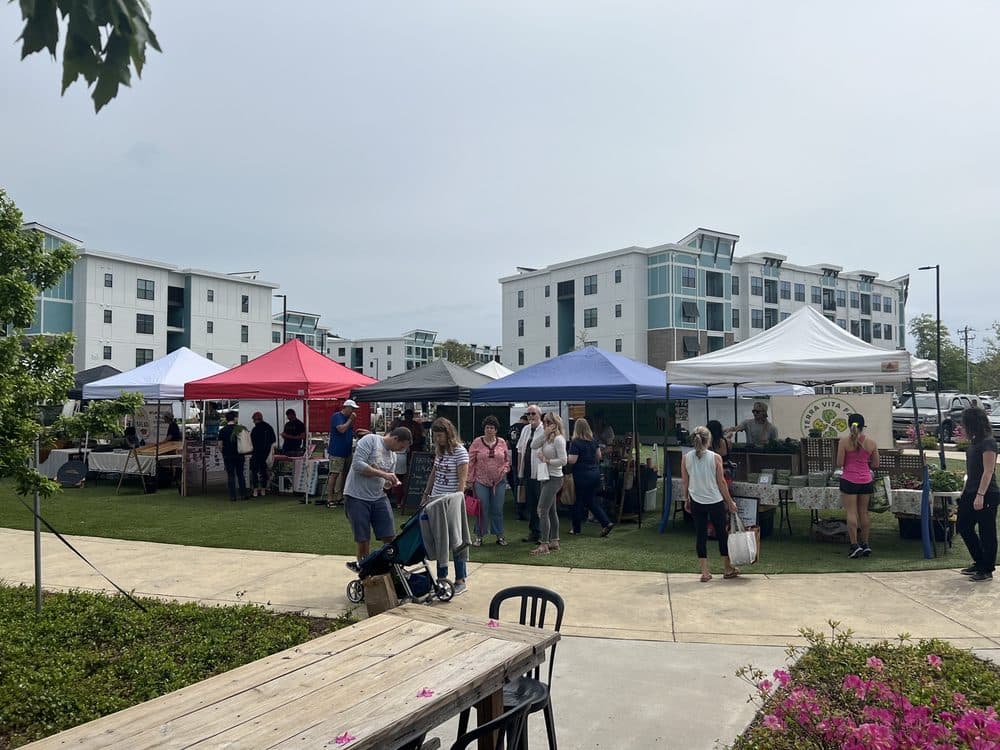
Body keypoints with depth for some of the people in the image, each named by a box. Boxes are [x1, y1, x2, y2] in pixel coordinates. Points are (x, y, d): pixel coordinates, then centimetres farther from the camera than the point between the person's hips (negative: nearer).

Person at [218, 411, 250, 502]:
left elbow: (220, 445, -5)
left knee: (231, 476, 4)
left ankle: (233, 496, 3)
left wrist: (224, 450, 13)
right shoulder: (241, 428, -3)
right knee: (240, 475, 12)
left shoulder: (222, 430, -5)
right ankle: (244, 494, 12)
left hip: (228, 456, -1)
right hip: (239, 455, 1)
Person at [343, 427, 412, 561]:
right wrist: (382, 474, -19)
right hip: (357, 497, -7)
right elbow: (357, 464, -19)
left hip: (378, 497, 7)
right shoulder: (370, 440, -9)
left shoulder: (392, 456, 14)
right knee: (363, 539, 0)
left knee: (389, 536, 1)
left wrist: (391, 483, -2)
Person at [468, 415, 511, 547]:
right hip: (481, 481, -2)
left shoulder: (502, 442, 3)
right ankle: (479, 536, 13)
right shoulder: (477, 442, -4)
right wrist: (470, 480, -5)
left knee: (498, 509, 8)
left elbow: (507, 459, 13)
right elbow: (471, 462, -2)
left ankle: (499, 535, 19)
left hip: (499, 481, 2)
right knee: (481, 509, 2)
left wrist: (504, 470, -5)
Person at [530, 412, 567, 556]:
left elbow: (563, 461, -20)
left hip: (554, 479, -9)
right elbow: (533, 445, -3)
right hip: (546, 478, 9)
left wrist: (546, 460, -14)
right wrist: (545, 433, -10)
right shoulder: (547, 437, 10)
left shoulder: (558, 439, -16)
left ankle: (544, 545, -11)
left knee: (542, 510, -12)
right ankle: (554, 541, 22)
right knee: (551, 510, 14)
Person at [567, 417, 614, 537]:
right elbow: (599, 456, 14)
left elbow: (572, 460, -20)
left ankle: (576, 528, 19)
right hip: (595, 473, 7)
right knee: (591, 501, 16)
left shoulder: (575, 442, -16)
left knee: (578, 502, 9)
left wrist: (565, 455, -2)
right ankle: (607, 523, 3)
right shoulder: (593, 440, 5)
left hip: (582, 475, -6)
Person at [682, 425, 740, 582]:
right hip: (716, 502, -2)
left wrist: (686, 500, 15)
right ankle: (727, 569, 26)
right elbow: (721, 482, -7)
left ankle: (705, 572, 8)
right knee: (722, 533, 14)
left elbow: (685, 483, 2)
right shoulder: (716, 458, -12)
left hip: (696, 502, 2)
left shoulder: (686, 458, -5)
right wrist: (730, 502, 5)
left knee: (700, 535, 7)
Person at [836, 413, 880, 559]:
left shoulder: (844, 441, -10)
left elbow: (839, 464, -10)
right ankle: (865, 544, 18)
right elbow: (875, 465, 5)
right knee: (864, 513, 13)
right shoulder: (871, 442, 0)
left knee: (851, 513, 0)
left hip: (849, 481, -3)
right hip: (866, 481, 4)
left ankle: (855, 545, -4)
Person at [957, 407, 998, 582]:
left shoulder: (988, 443, -15)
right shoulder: (974, 442, 11)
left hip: (986, 495, -9)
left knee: (987, 533, 1)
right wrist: (966, 492, 17)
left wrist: (980, 495, -23)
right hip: (971, 492, 9)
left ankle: (987, 570, 11)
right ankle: (979, 563, 26)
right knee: (964, 527, 13)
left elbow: (988, 471, -19)